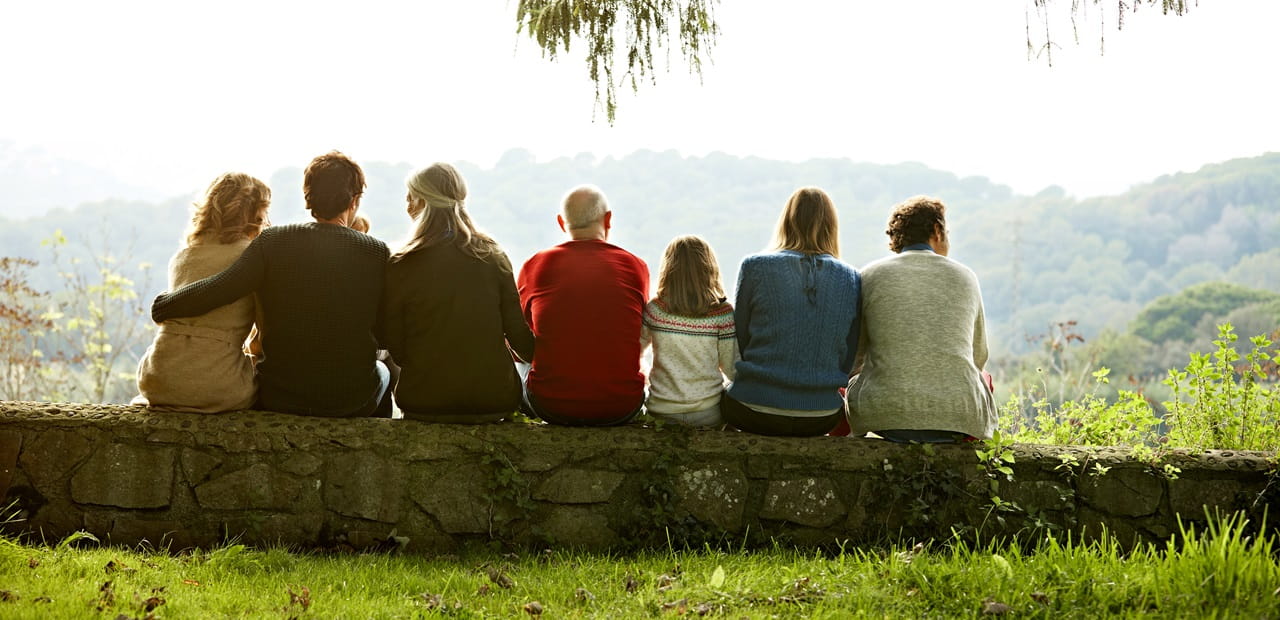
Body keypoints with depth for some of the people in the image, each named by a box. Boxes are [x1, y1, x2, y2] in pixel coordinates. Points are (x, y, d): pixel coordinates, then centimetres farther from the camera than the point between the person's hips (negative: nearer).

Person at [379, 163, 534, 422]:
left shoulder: (400, 266, -8)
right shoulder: (492, 255, -3)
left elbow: (394, 345, -1)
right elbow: (518, 334, 1)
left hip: (424, 402, -2)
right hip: (495, 399, 2)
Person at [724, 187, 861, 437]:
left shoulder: (755, 267, -5)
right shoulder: (851, 279, 1)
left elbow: (739, 341, 2)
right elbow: (848, 361, 6)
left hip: (755, 413, -2)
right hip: (820, 419, 2)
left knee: (721, 394, 32)